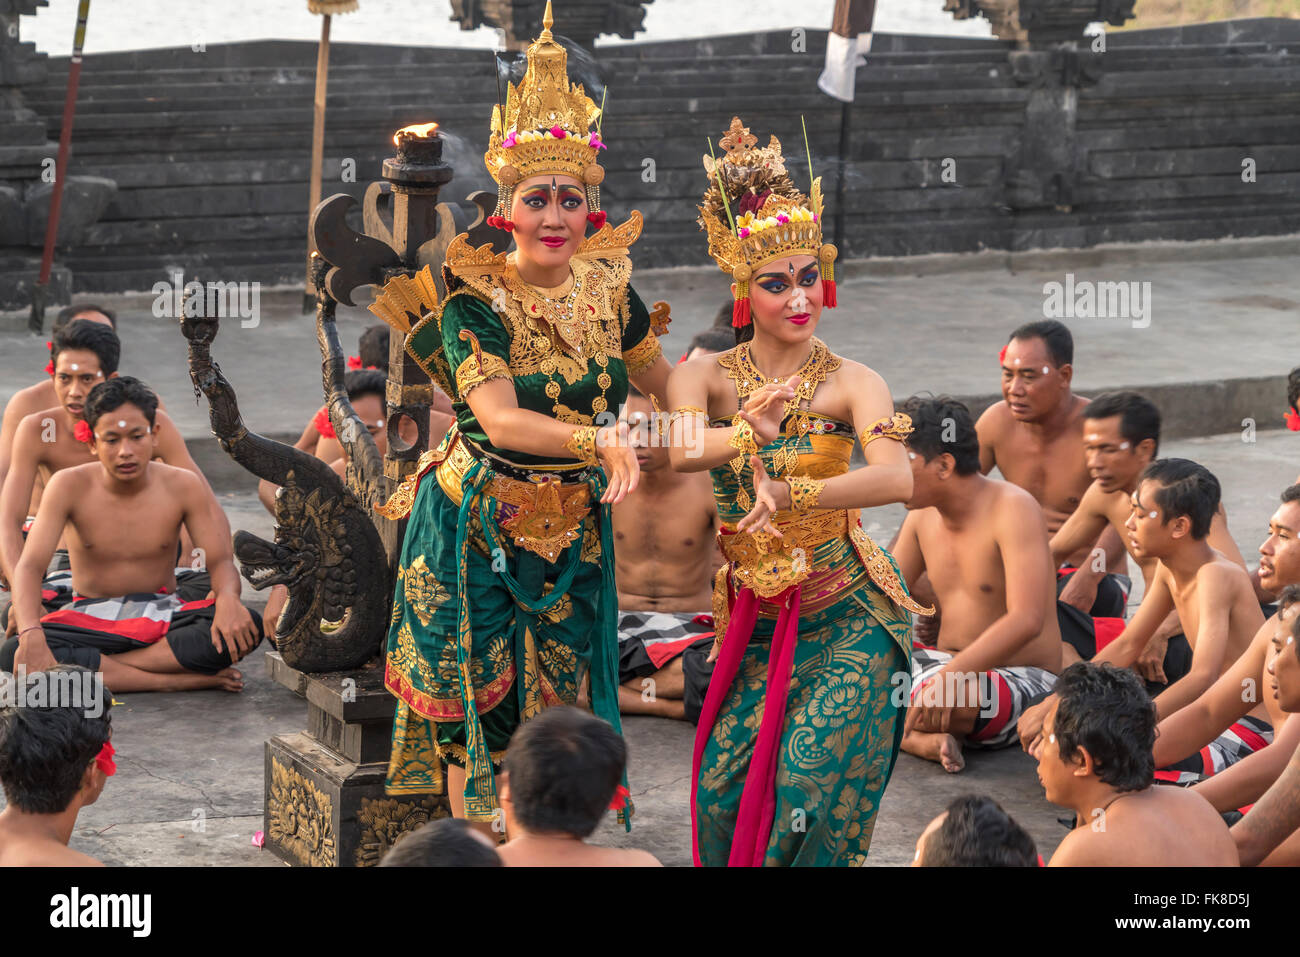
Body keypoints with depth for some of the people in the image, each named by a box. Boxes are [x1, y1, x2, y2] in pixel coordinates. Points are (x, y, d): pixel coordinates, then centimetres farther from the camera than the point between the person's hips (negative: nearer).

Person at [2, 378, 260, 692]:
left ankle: (89, 669, -27)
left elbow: (220, 560, -5)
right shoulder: (70, 487, -10)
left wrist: (228, 599, -31)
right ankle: (177, 680, -31)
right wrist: (30, 633, -38)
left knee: (246, 628, -30)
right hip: (90, 617, -1)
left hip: (162, 618, 1)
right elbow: (29, 566, -17)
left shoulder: (182, 486, -6)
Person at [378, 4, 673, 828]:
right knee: (480, 714, 1)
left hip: (574, 534, 4)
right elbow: (501, 420, -28)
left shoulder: (608, 288, 0)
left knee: (555, 713, 9)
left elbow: (665, 382, 17)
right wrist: (597, 439, -42)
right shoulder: (474, 301, -15)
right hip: (480, 533, -4)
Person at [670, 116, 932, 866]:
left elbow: (897, 478, -27)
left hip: (849, 615, -3)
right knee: (724, 788, -5)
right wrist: (748, 434, -44)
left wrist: (786, 495, -35)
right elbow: (677, 450, -24)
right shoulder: (707, 376, -2)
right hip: (754, 617, 3)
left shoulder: (850, 383, -9)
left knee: (809, 784, -14)